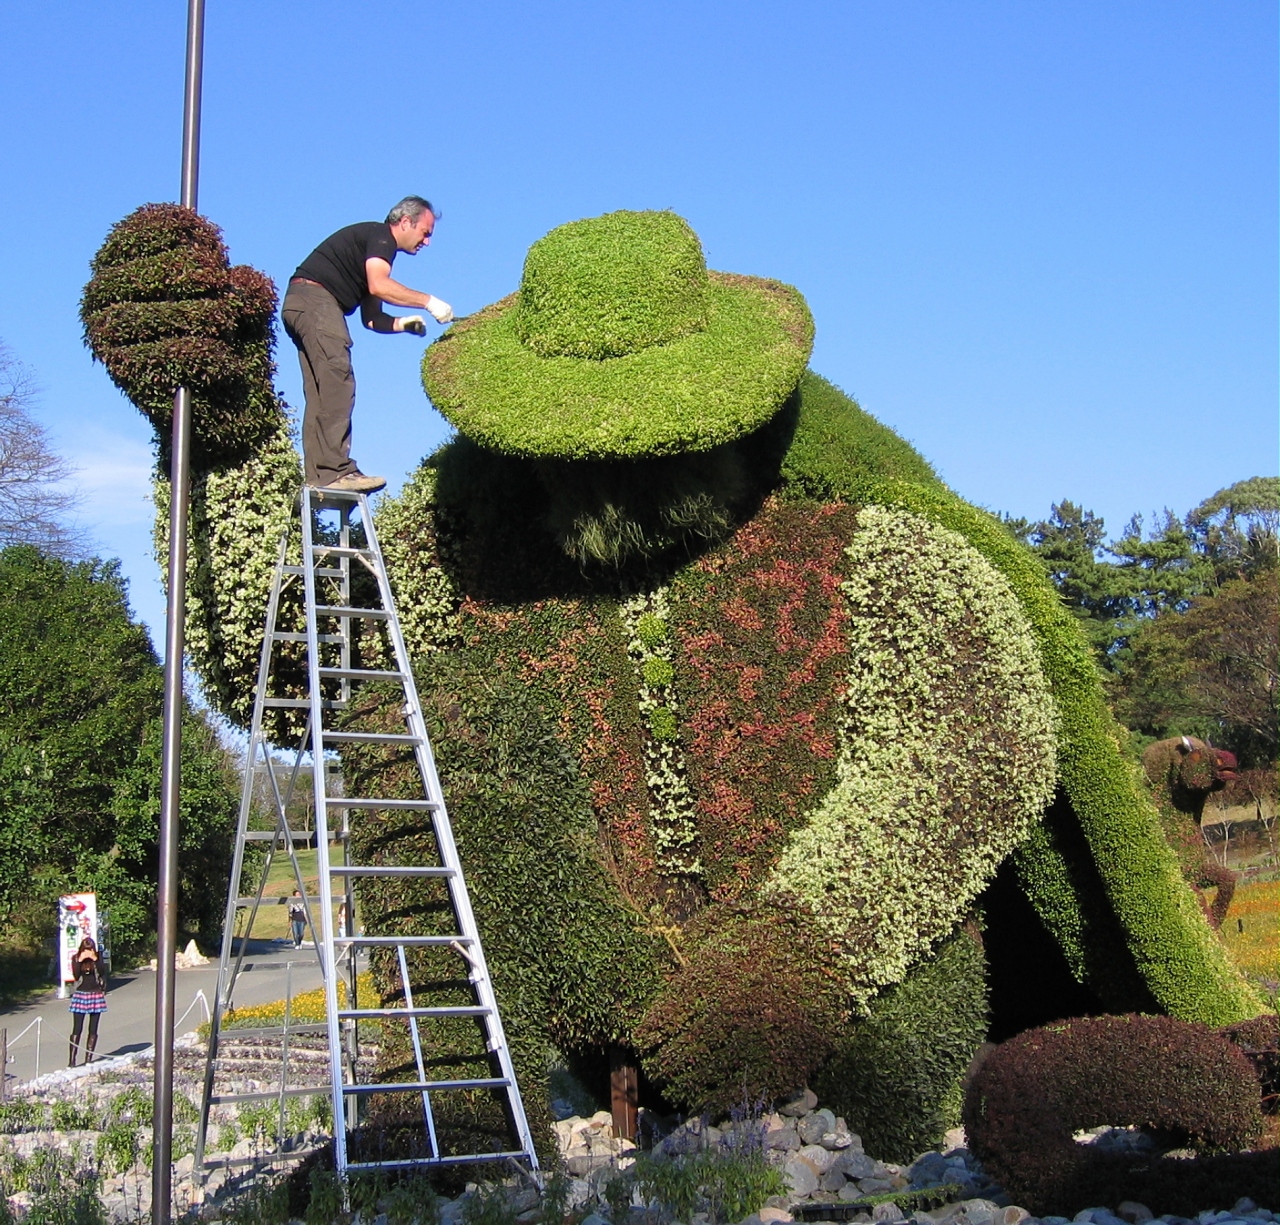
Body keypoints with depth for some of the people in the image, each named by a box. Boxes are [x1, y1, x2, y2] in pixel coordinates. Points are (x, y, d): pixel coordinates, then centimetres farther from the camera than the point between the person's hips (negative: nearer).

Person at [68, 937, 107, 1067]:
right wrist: (80, 961, -18)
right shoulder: (76, 958, 0)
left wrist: (95, 959, -20)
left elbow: (101, 972, -12)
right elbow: (76, 975, -10)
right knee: (77, 1029, -5)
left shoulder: (98, 957, 1)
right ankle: (72, 1059, -4)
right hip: (80, 994, -1)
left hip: (96, 994, 1)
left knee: (93, 1030, 4)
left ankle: (88, 1058, 9)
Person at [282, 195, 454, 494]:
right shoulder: (379, 236, -2)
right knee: (338, 384, -17)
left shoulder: (376, 243, 27)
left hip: (298, 306, 10)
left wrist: (402, 324, 7)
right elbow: (378, 285, -20)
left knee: (322, 393, 4)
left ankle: (318, 475, -2)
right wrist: (428, 302, -14)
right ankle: (336, 470, -23)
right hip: (314, 297, -10)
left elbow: (370, 318, 25)